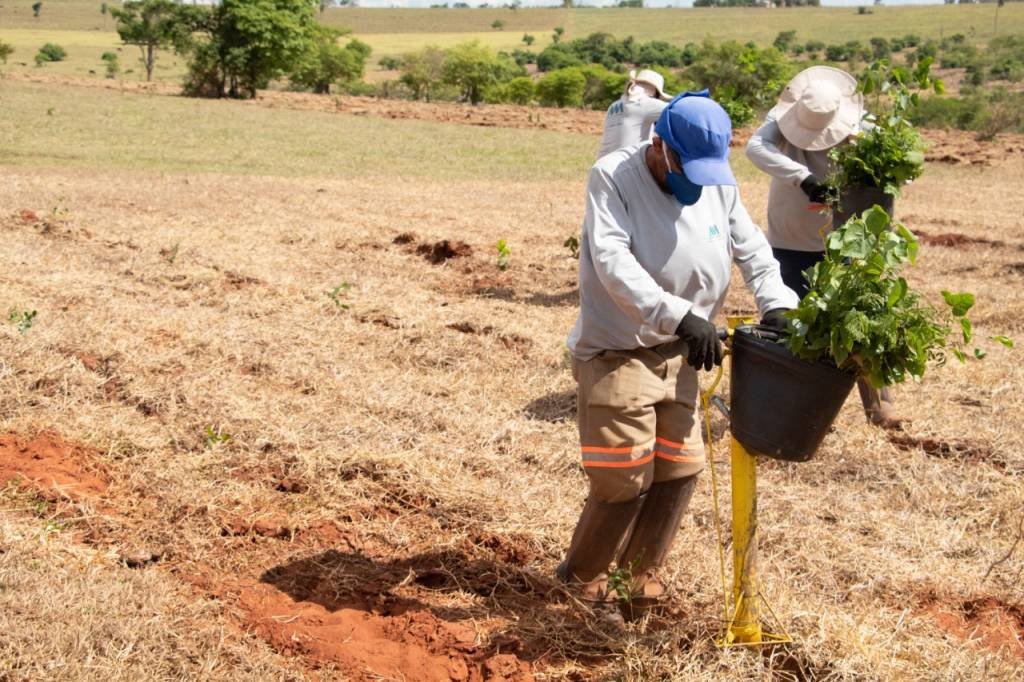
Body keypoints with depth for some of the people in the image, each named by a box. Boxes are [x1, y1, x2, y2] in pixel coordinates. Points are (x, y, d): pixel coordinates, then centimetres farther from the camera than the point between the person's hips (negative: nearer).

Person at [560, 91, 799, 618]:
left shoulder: (719, 186, 1)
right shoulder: (613, 177, -16)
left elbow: (753, 251, 9)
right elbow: (613, 262, -28)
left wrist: (777, 304, -11)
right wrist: (681, 316, -37)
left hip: (678, 355, 6)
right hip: (616, 353, -6)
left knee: (680, 470, 10)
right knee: (626, 478, -3)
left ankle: (642, 569, 30)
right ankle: (582, 574, 21)